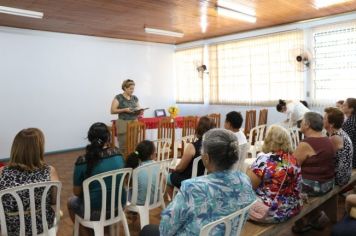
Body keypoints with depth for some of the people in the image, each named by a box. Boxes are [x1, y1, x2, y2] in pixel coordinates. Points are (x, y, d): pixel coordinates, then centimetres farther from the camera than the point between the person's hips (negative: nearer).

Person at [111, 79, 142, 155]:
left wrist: (140, 112, -5)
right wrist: (124, 110, -17)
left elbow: (138, 110, 19)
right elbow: (112, 111, -7)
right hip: (123, 124, -4)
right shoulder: (118, 97, -3)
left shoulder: (135, 98, 12)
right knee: (123, 145, -4)